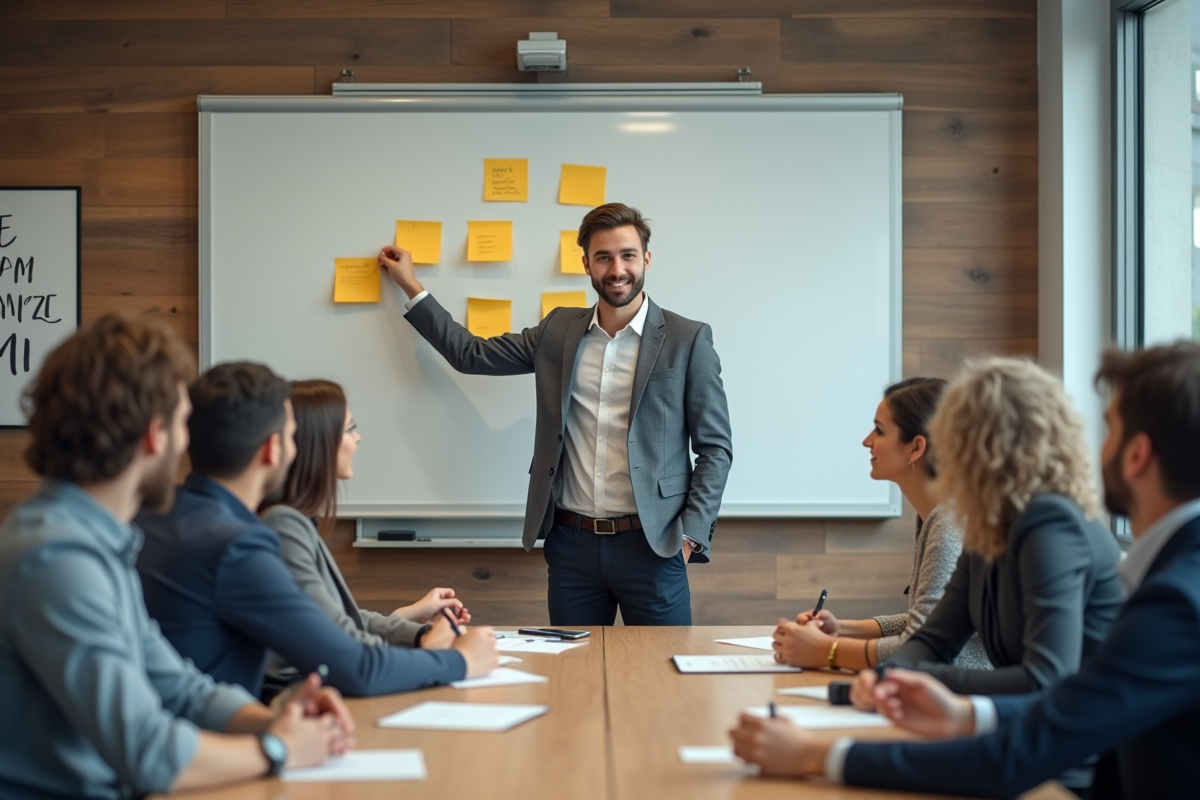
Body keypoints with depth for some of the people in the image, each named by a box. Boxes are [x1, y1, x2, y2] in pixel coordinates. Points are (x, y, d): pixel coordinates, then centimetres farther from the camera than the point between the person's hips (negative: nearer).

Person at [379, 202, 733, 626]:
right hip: (571, 543, 3)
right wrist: (411, 286, 18)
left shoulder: (688, 340, -2)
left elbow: (715, 447, 0)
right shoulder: (558, 330, 9)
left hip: (650, 544, -3)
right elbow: (471, 354, 15)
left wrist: (692, 535, -8)